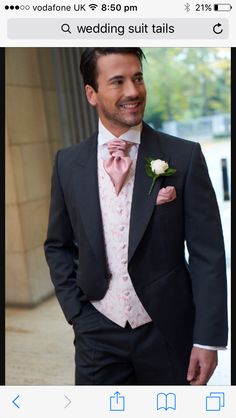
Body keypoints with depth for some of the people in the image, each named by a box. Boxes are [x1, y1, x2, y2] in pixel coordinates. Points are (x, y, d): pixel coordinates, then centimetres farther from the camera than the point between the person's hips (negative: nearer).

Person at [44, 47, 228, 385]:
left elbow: (208, 253, -8)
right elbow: (58, 246, 8)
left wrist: (208, 339, -9)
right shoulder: (68, 163, -1)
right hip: (97, 335, 1)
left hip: (169, 333, 0)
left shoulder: (185, 156, -9)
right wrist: (77, 314, 1)